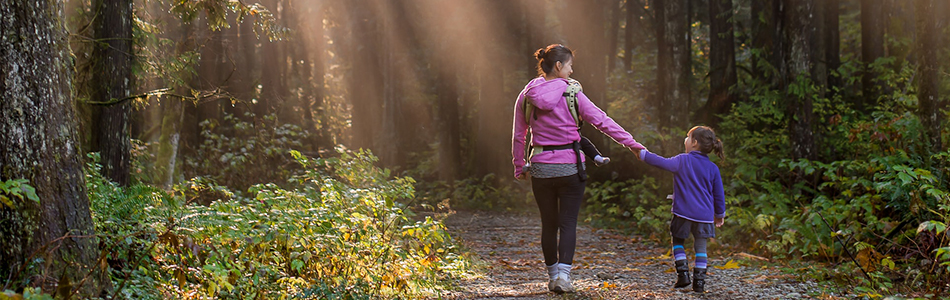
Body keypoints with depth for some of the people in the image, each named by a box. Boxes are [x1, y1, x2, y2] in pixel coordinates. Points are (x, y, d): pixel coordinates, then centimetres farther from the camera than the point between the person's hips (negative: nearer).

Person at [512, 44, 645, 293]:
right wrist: (632, 144, -3)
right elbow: (602, 121, -7)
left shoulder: (526, 97, 2)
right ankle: (563, 274, -11)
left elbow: (518, 136, 7)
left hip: (540, 168, 3)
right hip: (569, 167, -3)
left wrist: (520, 167, 17)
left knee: (548, 224, 13)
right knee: (568, 223, 2)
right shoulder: (571, 94, -8)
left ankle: (552, 275, 20)